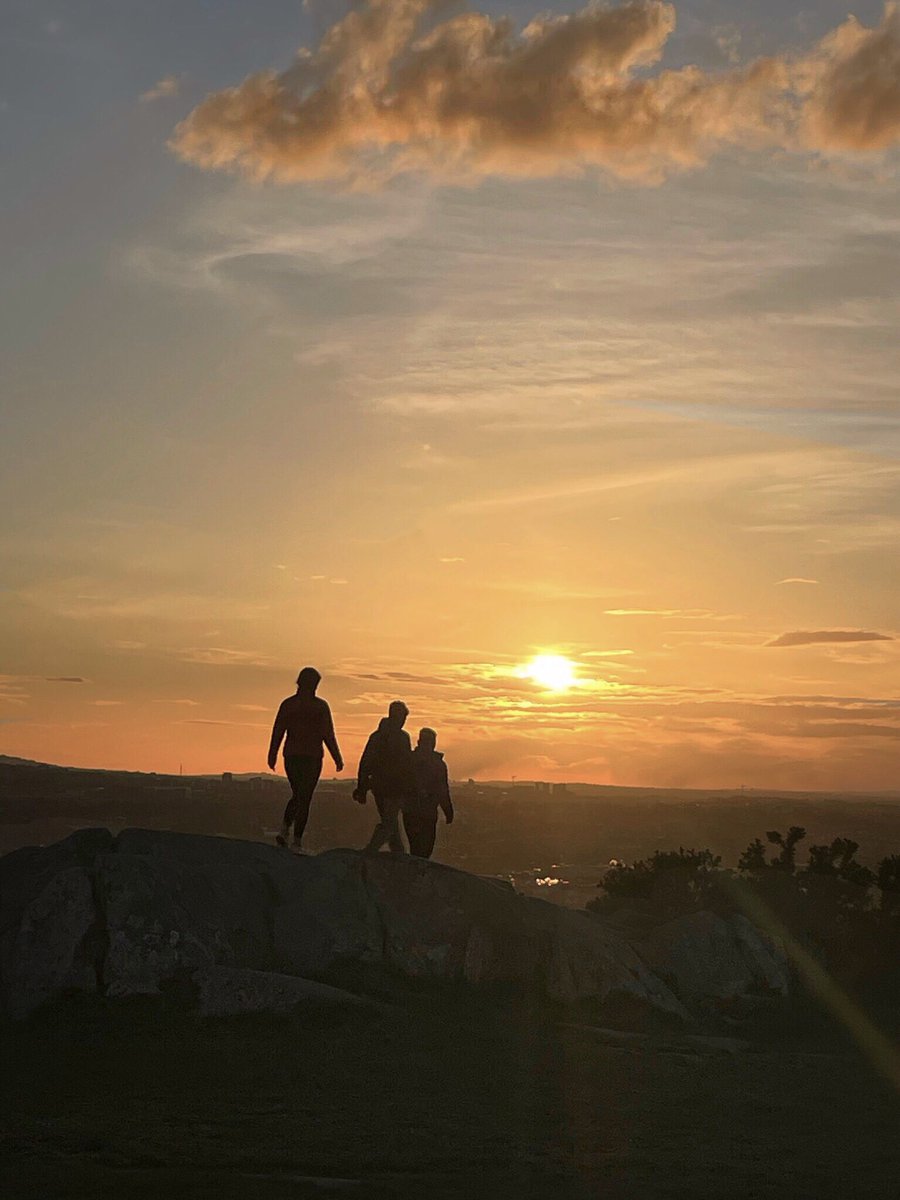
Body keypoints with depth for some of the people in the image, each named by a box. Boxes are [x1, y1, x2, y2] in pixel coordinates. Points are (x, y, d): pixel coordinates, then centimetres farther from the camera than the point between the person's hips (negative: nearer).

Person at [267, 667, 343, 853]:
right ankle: (297, 841, -3)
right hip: (312, 757, -3)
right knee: (305, 799, 1)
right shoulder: (320, 706, -6)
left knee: (297, 795, 20)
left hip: (291, 757, 3)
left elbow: (277, 731, 3)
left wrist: (272, 756, 11)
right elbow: (328, 735, -6)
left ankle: (285, 830, 2)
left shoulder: (287, 704, 1)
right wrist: (337, 759, 1)